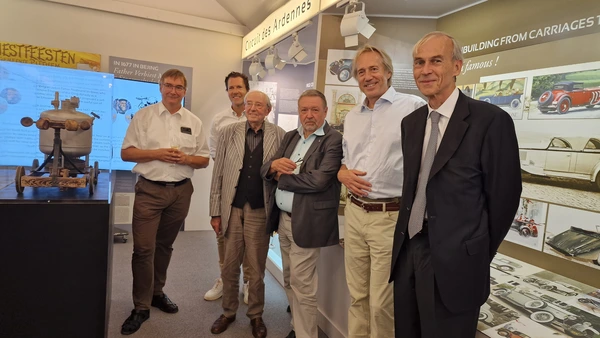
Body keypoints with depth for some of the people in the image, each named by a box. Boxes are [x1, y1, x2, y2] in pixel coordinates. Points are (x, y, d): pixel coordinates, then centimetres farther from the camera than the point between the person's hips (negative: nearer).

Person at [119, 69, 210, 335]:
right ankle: (141, 307, 12)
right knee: (143, 249, -2)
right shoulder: (144, 116, 1)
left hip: (181, 191, 3)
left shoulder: (194, 122, 6)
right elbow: (126, 153, -1)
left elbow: (204, 159, 8)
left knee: (164, 246, 16)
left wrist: (186, 158, -13)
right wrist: (157, 154, -15)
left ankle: (156, 292, 34)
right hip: (150, 190, -2)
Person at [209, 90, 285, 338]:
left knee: (256, 269, 11)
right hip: (232, 209, 2)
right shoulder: (229, 132, 3)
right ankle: (228, 312, 34)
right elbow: (218, 174, 3)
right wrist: (216, 212, 1)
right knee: (229, 267, 14)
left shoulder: (279, 135, -1)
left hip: (260, 211, -1)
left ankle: (256, 315, 30)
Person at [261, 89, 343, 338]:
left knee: (302, 285, 2)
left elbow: (319, 180, -24)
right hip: (283, 219, 7)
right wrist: (274, 164, -14)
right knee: (290, 281, 19)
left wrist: (282, 177, -10)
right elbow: (265, 171, 10)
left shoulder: (334, 140, -11)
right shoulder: (290, 137, 12)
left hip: (306, 222, -7)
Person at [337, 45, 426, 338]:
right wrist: (343, 174, 1)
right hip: (354, 213, 6)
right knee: (357, 295, 17)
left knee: (382, 303, 5)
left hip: (393, 217, -5)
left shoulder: (413, 107, -6)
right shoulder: (351, 116, 14)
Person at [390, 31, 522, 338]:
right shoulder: (411, 122, 8)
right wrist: (407, 243, 7)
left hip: (454, 262, -5)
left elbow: (503, 197, -8)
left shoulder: (491, 120, -12)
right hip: (407, 252, 6)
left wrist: (476, 258, 1)